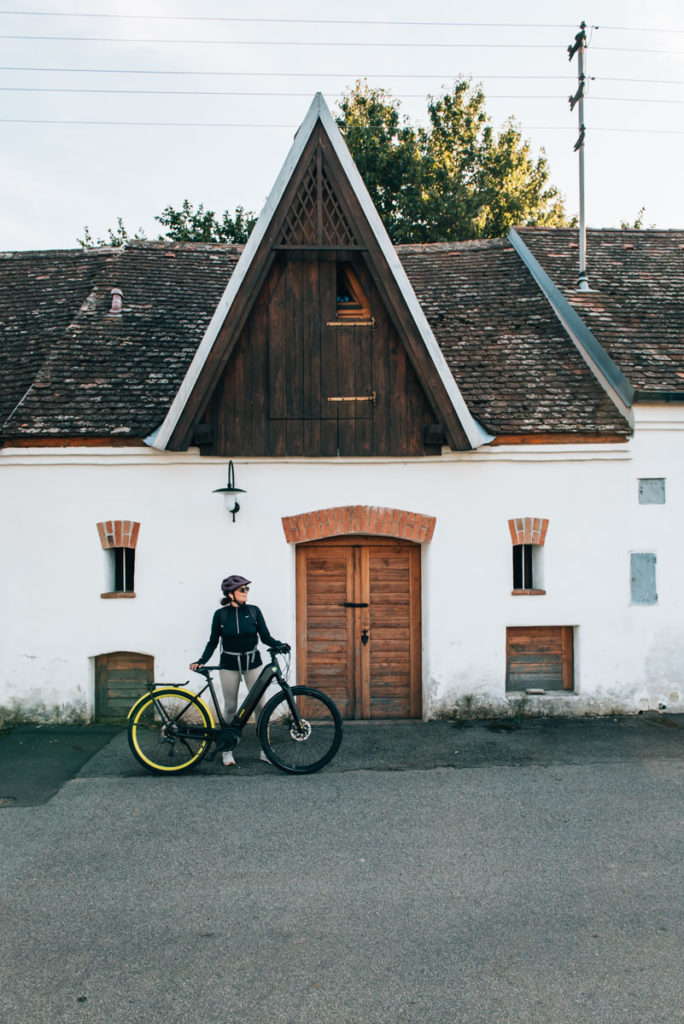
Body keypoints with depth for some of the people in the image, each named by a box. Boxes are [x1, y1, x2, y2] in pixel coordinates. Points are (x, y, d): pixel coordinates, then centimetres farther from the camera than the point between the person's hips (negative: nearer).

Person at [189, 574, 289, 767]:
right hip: (229, 664, -1)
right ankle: (227, 749, 20)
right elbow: (213, 642, 3)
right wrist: (201, 661, -9)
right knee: (230, 707, 4)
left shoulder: (254, 611, -1)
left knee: (260, 704, -2)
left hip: (252, 663, 1)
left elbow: (265, 637, 0)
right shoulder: (220, 614, -3)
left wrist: (280, 645, -18)